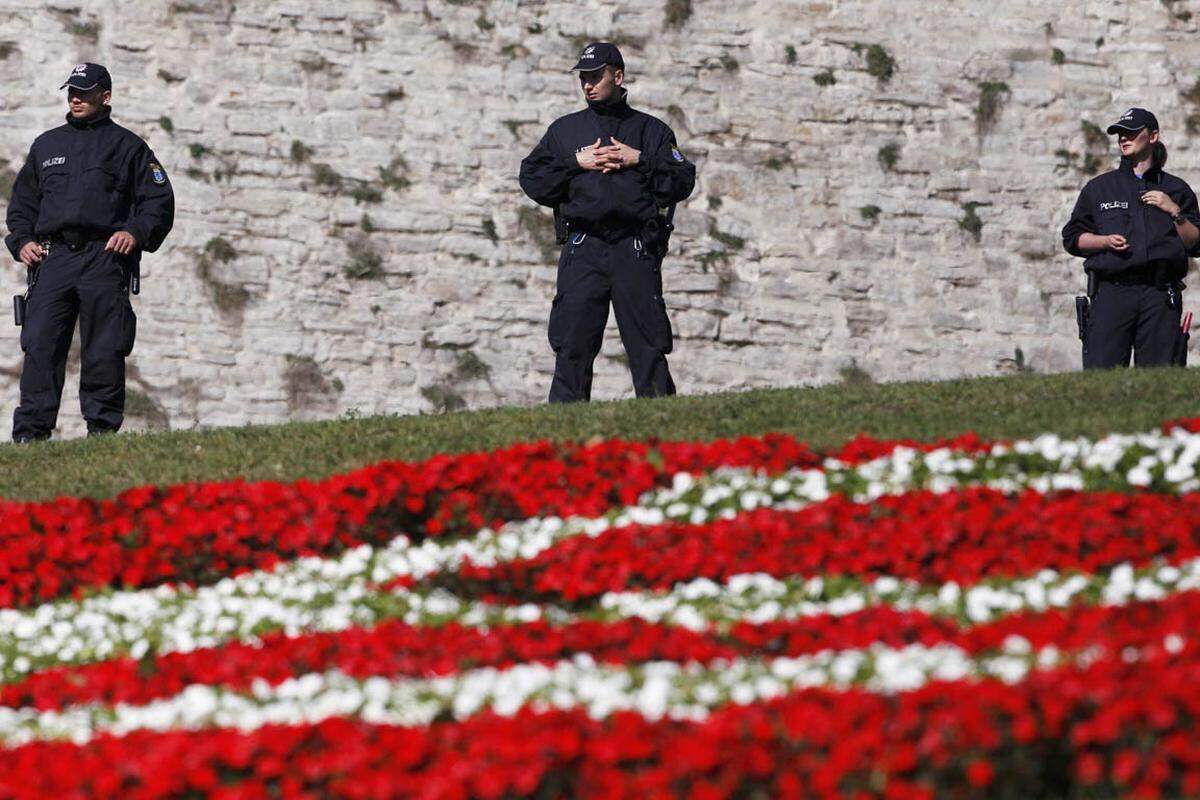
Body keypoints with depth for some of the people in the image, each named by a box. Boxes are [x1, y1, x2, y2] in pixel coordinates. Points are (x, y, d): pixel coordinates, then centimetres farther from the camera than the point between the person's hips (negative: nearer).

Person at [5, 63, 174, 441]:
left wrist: (136, 233, -10)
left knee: (104, 352, -5)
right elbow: (22, 201, 26)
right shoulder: (46, 145, 23)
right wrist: (22, 241, 8)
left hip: (105, 257, -3)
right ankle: (30, 433, -9)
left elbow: (159, 201, 8)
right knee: (39, 346, -7)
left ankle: (102, 429, 0)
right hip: (52, 257, 3)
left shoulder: (126, 146, 11)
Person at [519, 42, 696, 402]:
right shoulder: (565, 129, 18)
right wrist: (576, 163, -2)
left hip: (636, 251, -1)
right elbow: (532, 179, 8)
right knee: (572, 346, -6)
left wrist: (640, 160, -5)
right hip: (583, 248, 1)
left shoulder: (652, 130, 14)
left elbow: (682, 181, 5)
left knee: (648, 346, -2)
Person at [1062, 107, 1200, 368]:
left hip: (1161, 296, 0)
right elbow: (1072, 238, 14)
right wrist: (1106, 241, -4)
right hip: (1112, 291, 0)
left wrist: (1174, 212, -2)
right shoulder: (1098, 188, 16)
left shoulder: (1176, 190, 16)